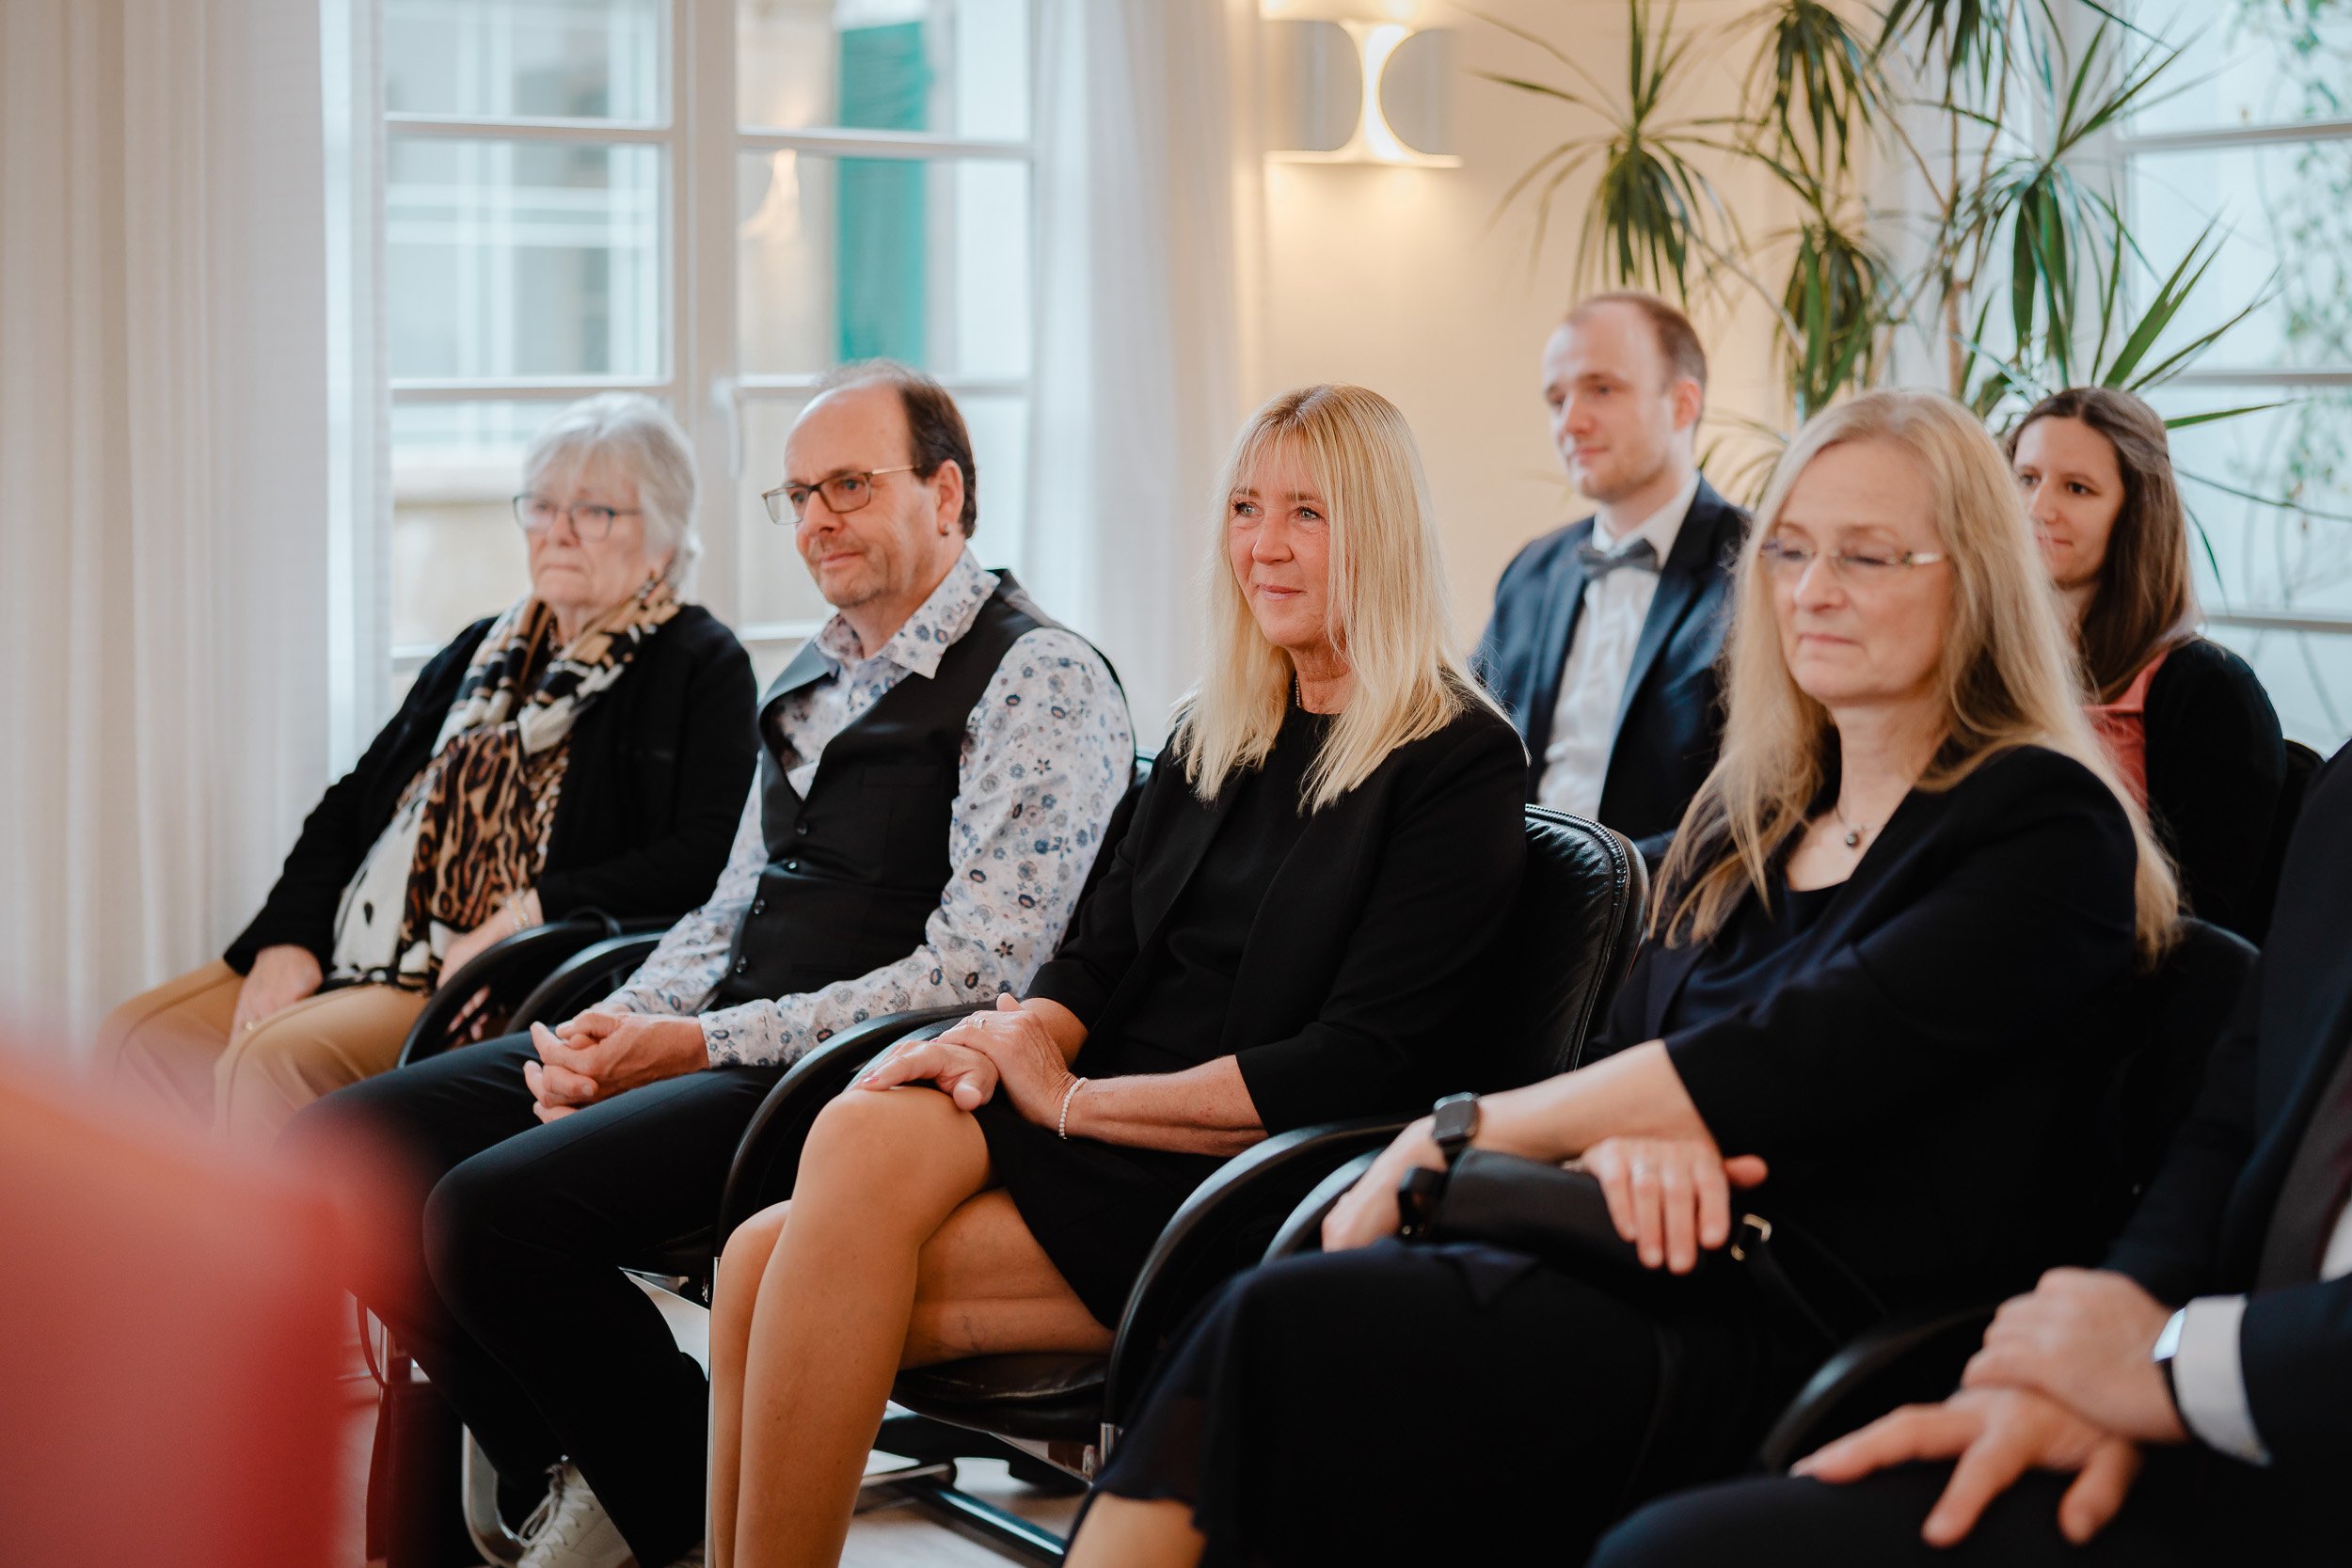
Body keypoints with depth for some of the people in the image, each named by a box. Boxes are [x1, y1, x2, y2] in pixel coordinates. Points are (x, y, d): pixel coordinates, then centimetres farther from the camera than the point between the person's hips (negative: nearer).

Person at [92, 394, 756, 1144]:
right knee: (140, 1039, -11)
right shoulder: (479, 653, 23)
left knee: (274, 1061, -29)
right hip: (357, 957, 8)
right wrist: (288, 939, 3)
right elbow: (349, 807, 21)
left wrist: (525, 919, -20)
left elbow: (705, 857, -13)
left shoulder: (702, 669, 1)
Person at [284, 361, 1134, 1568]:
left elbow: (977, 972, -16)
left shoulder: (1041, 681, -7)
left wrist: (700, 1047, -17)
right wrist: (612, 1031, 0)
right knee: (339, 1151, -3)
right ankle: (566, 1470, 9)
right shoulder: (811, 679, 21)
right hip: (713, 1044, 9)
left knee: (493, 1206, -27)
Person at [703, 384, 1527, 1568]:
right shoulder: (1212, 733, 19)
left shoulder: (1462, 764, -4)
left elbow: (1362, 1064, -12)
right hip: (1096, 1144, 6)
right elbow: (1099, 953, 15)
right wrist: (1014, 1039, -10)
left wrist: (1078, 1099, -13)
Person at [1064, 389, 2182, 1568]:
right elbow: (1622, 1051, 14)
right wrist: (1628, 1140, -13)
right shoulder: (1741, 818, 22)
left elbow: (1792, 1060, -12)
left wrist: (1454, 1133, -7)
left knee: (1287, 1329, -29)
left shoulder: (2048, 831, -1)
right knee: (1272, 1323, -27)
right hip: (1654, 1283, 6)